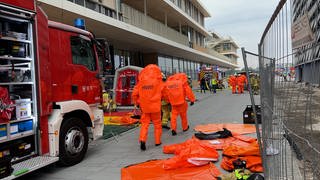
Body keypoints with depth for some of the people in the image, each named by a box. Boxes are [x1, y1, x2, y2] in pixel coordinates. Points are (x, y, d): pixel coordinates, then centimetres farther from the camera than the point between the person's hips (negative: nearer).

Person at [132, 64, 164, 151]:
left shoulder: (141, 82, 0)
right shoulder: (158, 81, -5)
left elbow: (134, 94, 1)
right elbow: (163, 92, 3)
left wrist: (137, 102, 15)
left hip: (145, 107, 2)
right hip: (155, 106, -1)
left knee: (145, 124, 9)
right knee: (157, 124, 12)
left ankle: (142, 140, -7)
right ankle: (157, 141, 19)